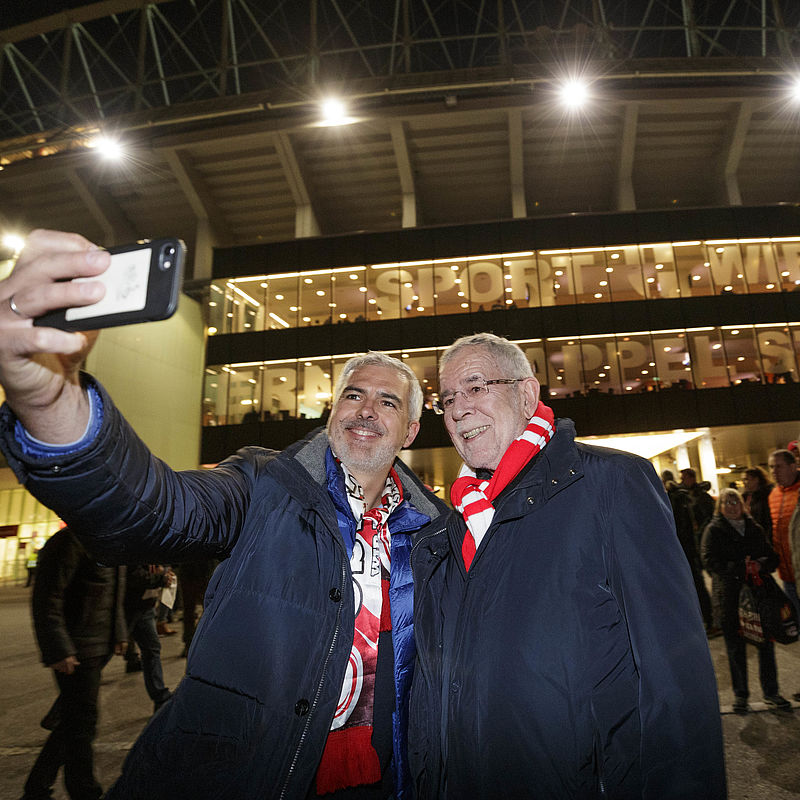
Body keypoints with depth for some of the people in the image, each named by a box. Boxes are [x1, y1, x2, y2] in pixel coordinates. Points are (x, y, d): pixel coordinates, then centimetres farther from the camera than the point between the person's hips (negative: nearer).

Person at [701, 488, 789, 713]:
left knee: (766, 643, 9)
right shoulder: (713, 530, -3)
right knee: (736, 647, 6)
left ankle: (770, 692, 27)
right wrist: (740, 568, -23)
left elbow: (773, 557, 9)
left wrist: (761, 564, -13)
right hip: (729, 595, -3)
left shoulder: (755, 528, 10)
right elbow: (710, 561, -12)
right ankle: (740, 694, 20)